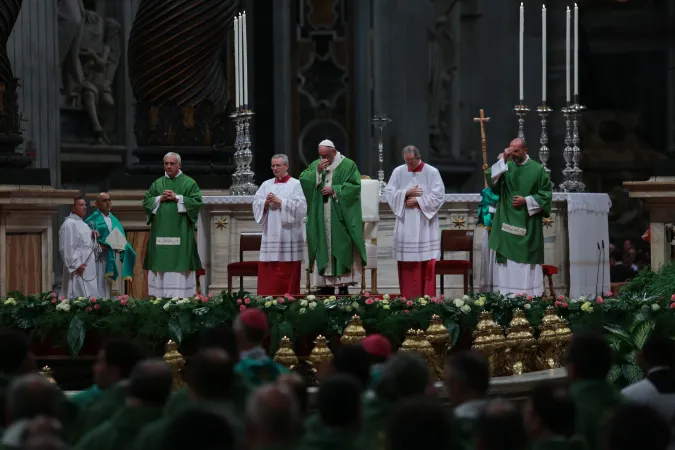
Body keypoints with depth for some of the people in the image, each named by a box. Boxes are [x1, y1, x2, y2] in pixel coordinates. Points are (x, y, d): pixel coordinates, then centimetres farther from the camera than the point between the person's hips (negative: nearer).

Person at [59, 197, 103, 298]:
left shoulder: (83, 224, 18)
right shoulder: (69, 224, -10)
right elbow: (66, 247, -18)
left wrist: (94, 237, 5)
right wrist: (76, 264, -22)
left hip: (89, 269, 9)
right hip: (78, 269, -9)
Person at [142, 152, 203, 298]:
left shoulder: (189, 183, 4)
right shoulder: (157, 184, 14)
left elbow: (197, 202, -5)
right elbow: (146, 202, 11)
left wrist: (177, 198, -11)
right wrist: (159, 199, -6)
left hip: (180, 231, -3)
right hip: (160, 230, 3)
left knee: (179, 263, -7)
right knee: (161, 263, 0)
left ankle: (180, 296, -7)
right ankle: (159, 298, 2)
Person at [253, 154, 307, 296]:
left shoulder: (296, 184, 3)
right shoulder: (266, 185, 15)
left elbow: (300, 207, -9)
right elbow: (255, 205, 9)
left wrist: (280, 202, -13)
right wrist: (265, 203, -11)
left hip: (288, 238, -4)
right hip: (270, 236, 4)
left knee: (287, 275, -4)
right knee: (268, 276, 0)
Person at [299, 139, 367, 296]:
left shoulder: (348, 165, -1)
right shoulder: (315, 165, 12)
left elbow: (355, 186, -8)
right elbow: (302, 181, 2)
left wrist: (334, 190, -13)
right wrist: (318, 172, -10)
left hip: (340, 217, -4)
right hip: (321, 219, 4)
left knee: (342, 250, -6)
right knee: (324, 249, 2)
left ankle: (344, 285, -6)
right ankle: (327, 284, 4)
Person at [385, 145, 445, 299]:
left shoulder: (432, 172, -1)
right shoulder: (398, 172, 6)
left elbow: (438, 196, -6)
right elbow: (389, 193, 4)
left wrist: (418, 201, -12)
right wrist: (406, 193, -11)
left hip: (426, 226, -2)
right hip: (405, 225, 2)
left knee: (427, 263, -4)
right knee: (407, 263, 1)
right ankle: (408, 297, 6)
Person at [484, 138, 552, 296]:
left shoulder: (537, 169, 1)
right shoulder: (505, 167, 5)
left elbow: (546, 193, 1)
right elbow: (491, 180, -11)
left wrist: (527, 200, -10)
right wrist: (503, 160, -19)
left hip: (528, 224, -1)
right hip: (507, 223, 1)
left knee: (527, 259, 1)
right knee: (507, 259, -1)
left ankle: (529, 294, 5)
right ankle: (506, 294, 1)